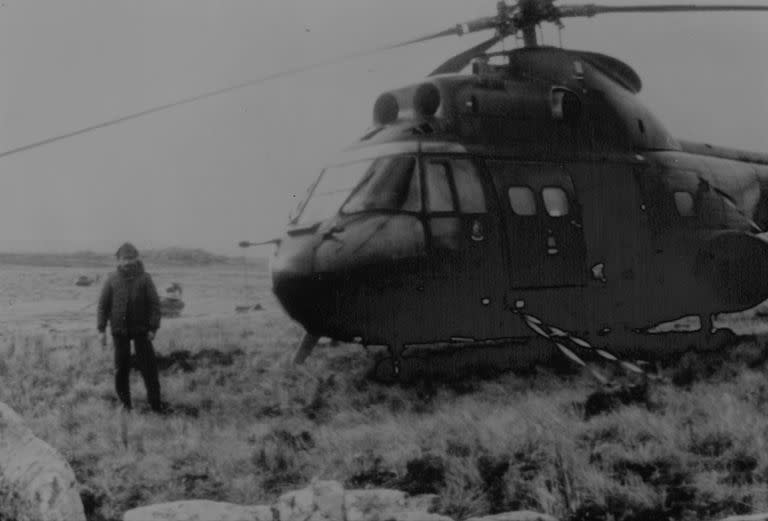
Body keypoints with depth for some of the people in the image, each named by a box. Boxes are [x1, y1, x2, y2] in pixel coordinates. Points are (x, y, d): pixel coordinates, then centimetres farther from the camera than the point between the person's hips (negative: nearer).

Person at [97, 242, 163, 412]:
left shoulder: (144, 278, -2)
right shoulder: (112, 279, 1)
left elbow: (154, 304, -2)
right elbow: (103, 304, 5)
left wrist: (153, 328, -8)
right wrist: (102, 329, 0)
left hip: (141, 328, -1)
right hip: (119, 330, 1)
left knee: (148, 365, -2)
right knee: (121, 367, 3)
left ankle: (155, 402, 4)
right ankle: (124, 403, 14)